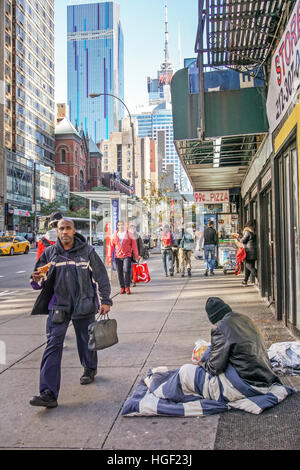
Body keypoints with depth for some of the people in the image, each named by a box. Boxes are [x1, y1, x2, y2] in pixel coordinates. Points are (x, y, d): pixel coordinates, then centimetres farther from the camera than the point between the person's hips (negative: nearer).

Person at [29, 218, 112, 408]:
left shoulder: (87, 251, -2)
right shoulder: (50, 253, 4)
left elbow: (101, 276, 2)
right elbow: (41, 282, 10)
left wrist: (105, 300, -2)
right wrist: (37, 280, -14)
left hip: (84, 305, -1)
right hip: (59, 305, 1)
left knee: (86, 341, 14)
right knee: (53, 345, -8)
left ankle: (90, 370, 44)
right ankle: (49, 393, -8)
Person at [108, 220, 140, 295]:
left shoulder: (129, 234, 4)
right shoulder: (115, 235, 9)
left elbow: (134, 245, 3)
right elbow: (111, 246, 11)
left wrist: (136, 256, 0)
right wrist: (110, 257, 7)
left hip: (127, 256, -3)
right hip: (118, 256, 3)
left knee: (126, 270, -16)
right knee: (120, 272, 4)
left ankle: (127, 287, -5)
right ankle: (122, 288, 13)